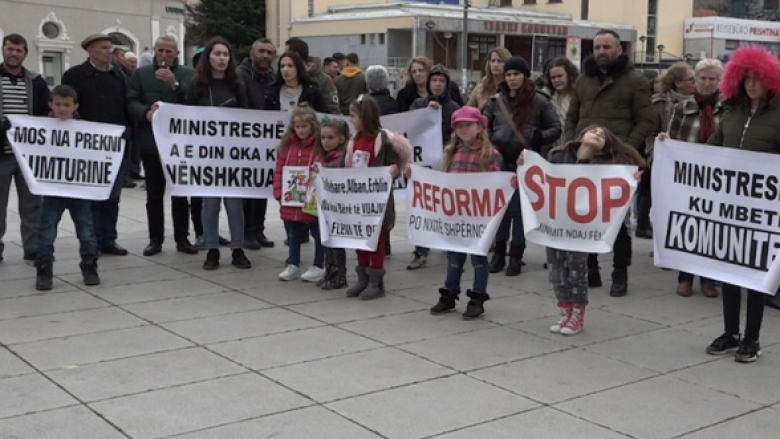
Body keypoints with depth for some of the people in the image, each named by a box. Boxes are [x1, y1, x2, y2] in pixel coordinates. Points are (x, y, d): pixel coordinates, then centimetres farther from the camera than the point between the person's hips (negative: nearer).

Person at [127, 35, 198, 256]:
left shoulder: (188, 74, 6)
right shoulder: (141, 74, 8)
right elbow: (131, 102, -3)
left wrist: (175, 84, -18)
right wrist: (146, 113, -21)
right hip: (151, 141, 0)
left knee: (181, 193, 7)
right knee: (154, 194, 6)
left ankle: (182, 238, 14)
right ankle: (155, 239, 12)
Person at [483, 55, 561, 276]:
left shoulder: (539, 101, -1)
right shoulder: (496, 100, 6)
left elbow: (556, 128, 2)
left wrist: (539, 137, -16)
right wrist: (490, 141, -3)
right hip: (501, 161, 2)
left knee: (520, 209, 1)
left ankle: (516, 256, 10)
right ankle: (499, 253, 17)